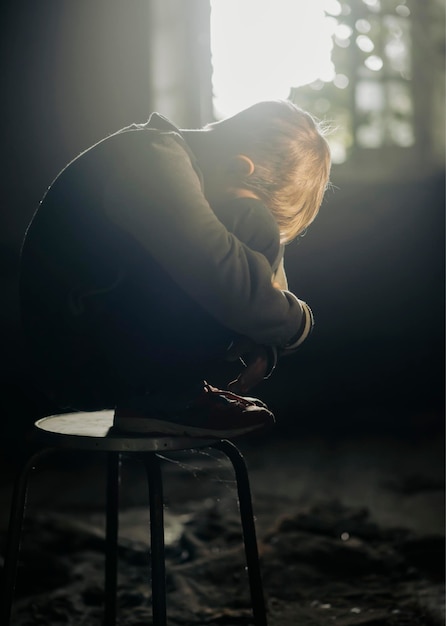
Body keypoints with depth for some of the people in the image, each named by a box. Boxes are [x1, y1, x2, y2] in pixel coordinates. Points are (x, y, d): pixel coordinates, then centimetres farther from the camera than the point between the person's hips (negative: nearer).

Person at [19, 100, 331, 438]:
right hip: (81, 362, -10)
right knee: (253, 229, -19)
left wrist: (260, 348, 2)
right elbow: (225, 280, -32)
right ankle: (165, 398, -11)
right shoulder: (153, 160, -21)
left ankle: (170, 390, 6)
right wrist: (298, 320, -13)